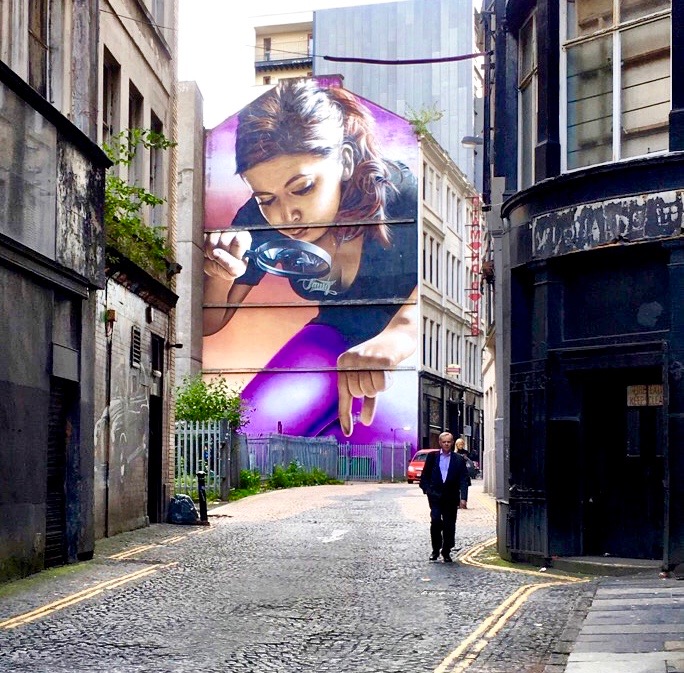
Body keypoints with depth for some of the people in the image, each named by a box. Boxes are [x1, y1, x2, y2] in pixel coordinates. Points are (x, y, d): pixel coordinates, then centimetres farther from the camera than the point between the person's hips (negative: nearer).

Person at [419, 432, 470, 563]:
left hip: (451, 497, 0)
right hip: (435, 496, 0)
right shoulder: (432, 457, 7)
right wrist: (427, 489, -2)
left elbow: (463, 480, 1)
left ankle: (446, 552, 15)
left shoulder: (459, 459, 4)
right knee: (435, 520, -14)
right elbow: (425, 476, 11)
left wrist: (463, 497, -8)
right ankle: (435, 550, 0)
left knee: (449, 525, 2)